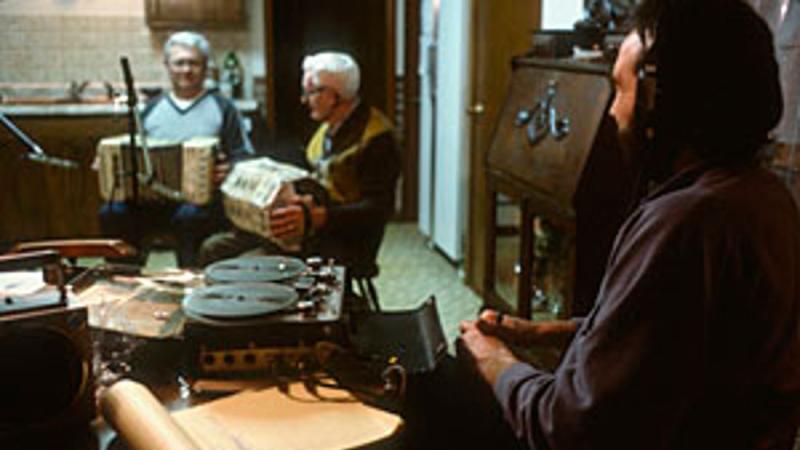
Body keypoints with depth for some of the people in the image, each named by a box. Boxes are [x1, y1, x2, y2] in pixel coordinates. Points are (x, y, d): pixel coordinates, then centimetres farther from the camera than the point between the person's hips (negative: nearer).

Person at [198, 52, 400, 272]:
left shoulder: (376, 137, -15)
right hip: (309, 229, 9)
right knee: (213, 248, 2)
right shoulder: (329, 127, 15)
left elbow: (379, 210, -22)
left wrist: (315, 216, -32)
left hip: (342, 243, -9)